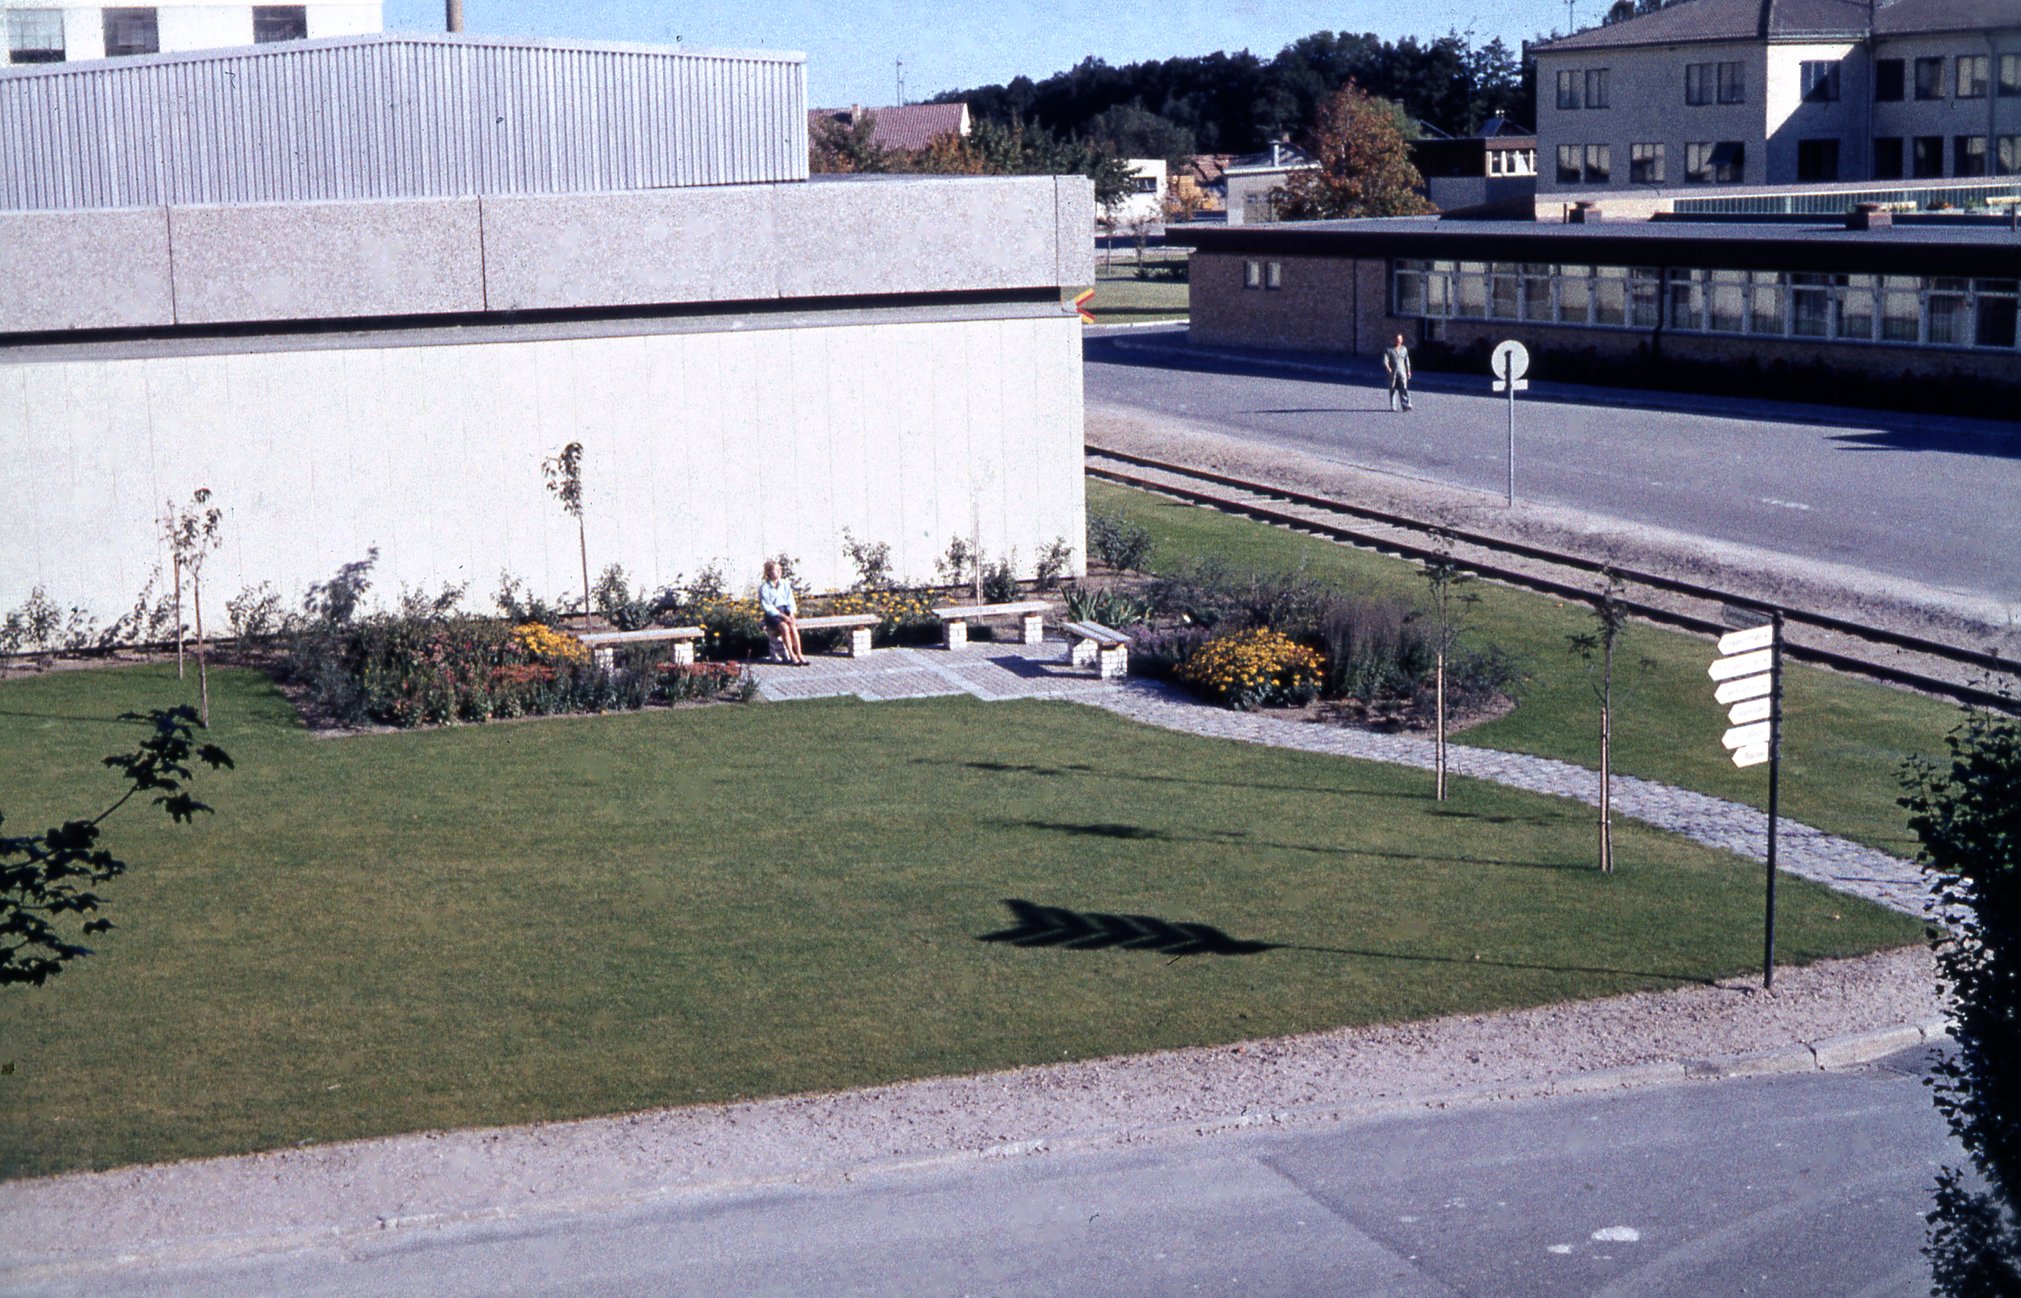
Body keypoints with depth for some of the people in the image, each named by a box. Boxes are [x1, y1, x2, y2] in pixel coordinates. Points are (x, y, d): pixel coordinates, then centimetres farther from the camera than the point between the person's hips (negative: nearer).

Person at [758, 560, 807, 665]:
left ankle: (799, 654, -30)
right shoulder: (764, 588, -2)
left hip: (786, 611, 3)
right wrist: (782, 616, -19)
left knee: (793, 626, -28)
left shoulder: (785, 584, 12)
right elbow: (767, 607, -10)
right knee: (784, 627, -32)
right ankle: (791, 656, -30)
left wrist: (791, 614, -10)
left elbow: (791, 601, 9)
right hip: (772, 615, -3)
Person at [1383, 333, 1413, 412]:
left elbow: (1407, 360, 20)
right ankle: (1392, 406, 12)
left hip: (1402, 372, 1)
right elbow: (1385, 360, -8)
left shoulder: (1404, 349, 12)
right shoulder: (1389, 349, 2)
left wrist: (1408, 371, 18)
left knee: (1404, 388, -12)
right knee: (1393, 389, 3)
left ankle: (1406, 405, -21)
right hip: (1392, 372, -1)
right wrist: (1387, 367, -26)